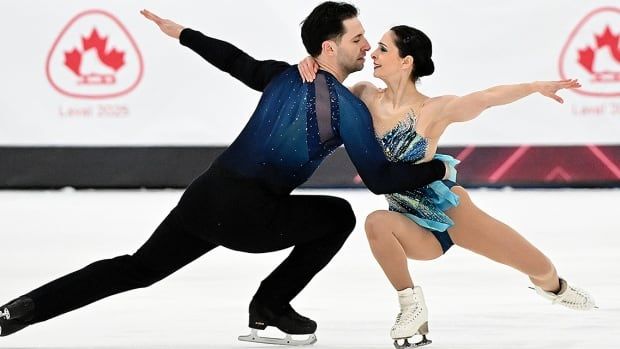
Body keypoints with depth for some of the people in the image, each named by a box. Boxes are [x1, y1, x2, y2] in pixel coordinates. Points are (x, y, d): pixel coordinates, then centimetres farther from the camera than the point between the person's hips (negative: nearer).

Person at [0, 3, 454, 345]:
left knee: (138, 269, 17)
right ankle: (270, 305, 15)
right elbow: (380, 179, -11)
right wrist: (438, 169, 4)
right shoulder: (348, 107, -8)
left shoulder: (283, 76, 12)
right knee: (339, 216, 14)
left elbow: (234, 60, 27)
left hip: (204, 196, 6)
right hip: (247, 216, -6)